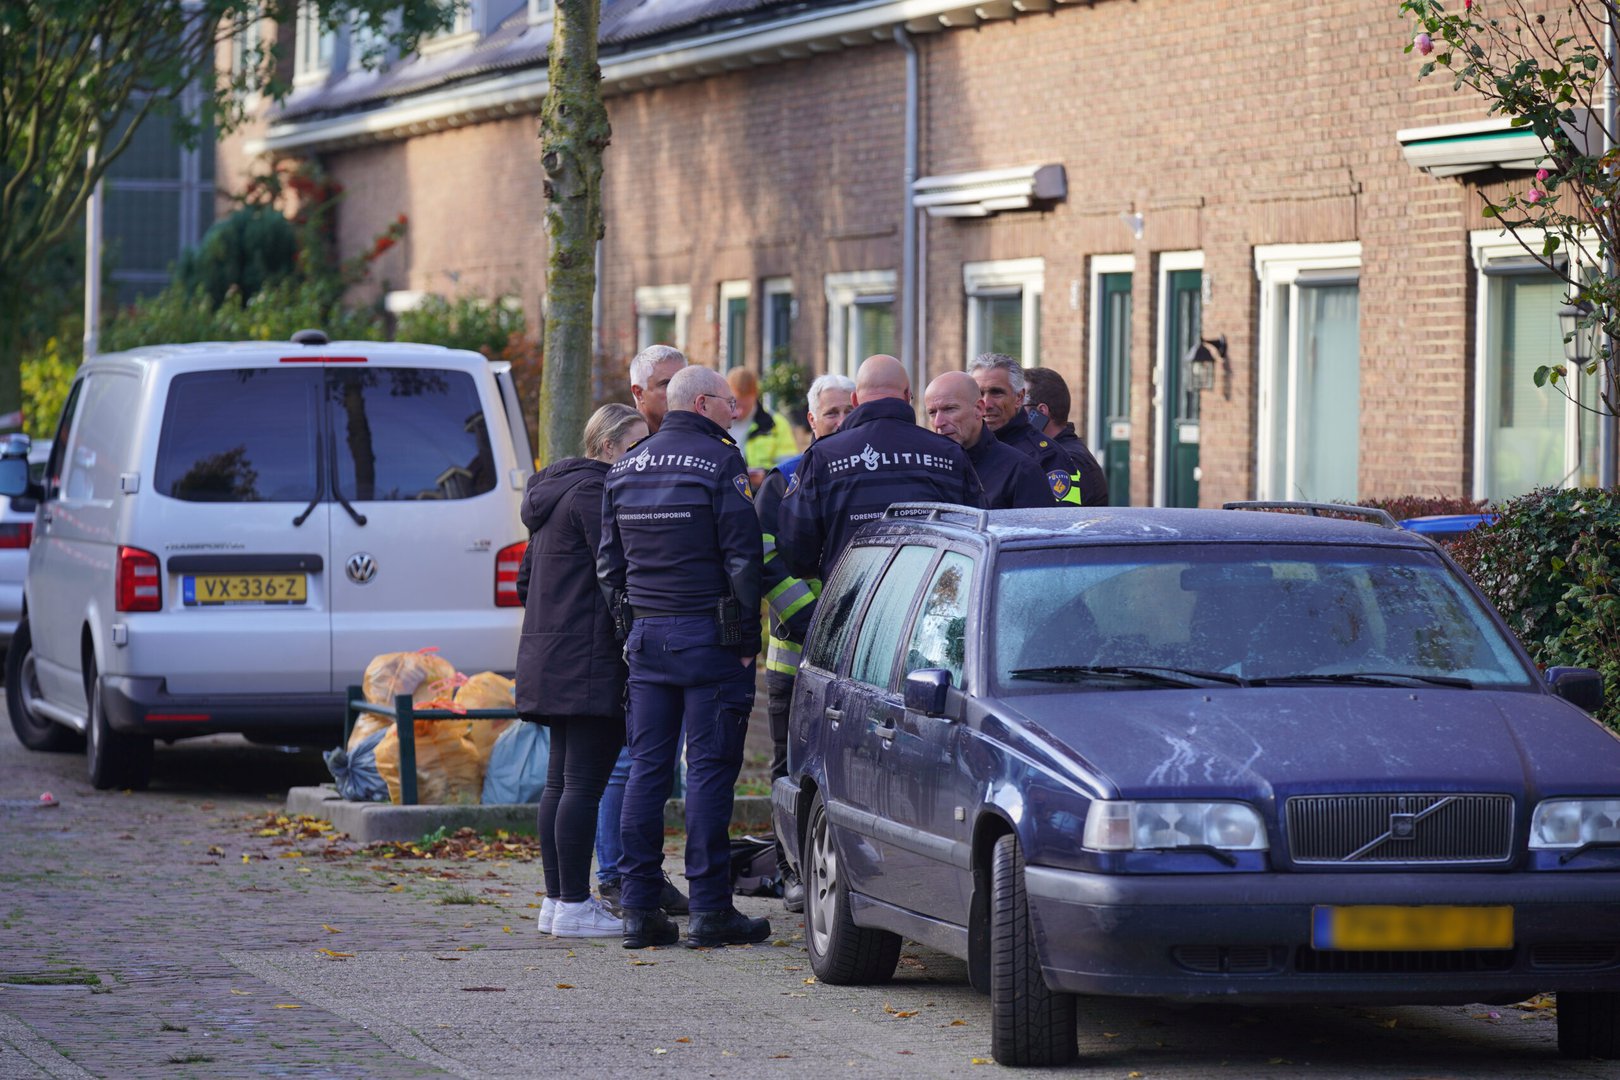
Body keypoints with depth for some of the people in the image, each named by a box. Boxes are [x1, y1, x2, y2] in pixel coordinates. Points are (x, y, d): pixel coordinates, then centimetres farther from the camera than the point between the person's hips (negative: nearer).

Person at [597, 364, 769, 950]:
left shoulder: (625, 469, 11)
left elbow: (609, 561, 15)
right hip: (706, 636, -6)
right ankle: (710, 910, -4)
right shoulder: (720, 464, -8)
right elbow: (742, 559, -11)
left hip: (646, 636, 6)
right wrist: (746, 639, -5)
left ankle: (638, 907, 6)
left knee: (646, 767, 7)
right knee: (709, 767, -4)